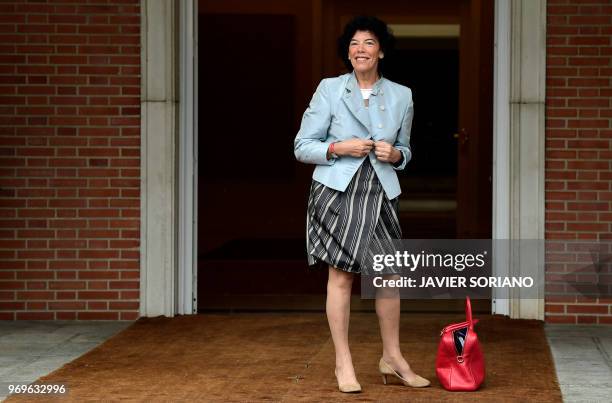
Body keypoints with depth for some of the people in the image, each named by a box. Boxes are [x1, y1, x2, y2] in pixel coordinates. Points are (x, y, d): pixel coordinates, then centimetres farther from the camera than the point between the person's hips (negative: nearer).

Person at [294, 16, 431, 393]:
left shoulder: (401, 96, 9)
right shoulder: (329, 90, 1)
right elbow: (303, 146, 1)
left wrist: (395, 155, -3)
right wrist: (339, 148, -13)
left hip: (380, 192, 3)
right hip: (338, 191, -3)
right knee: (341, 275, -1)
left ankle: (392, 357, 19)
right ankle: (343, 363, 7)